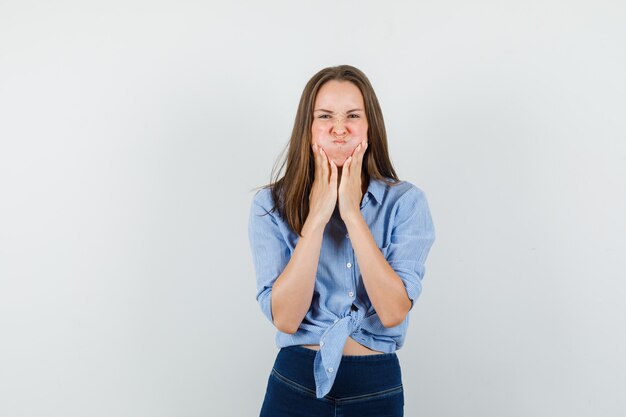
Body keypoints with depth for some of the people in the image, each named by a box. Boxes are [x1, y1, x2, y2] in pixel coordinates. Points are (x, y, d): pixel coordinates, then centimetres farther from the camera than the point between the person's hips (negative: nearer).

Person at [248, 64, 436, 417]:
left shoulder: (405, 201, -7)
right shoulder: (271, 205, -7)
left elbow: (393, 312, -18)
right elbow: (285, 318, -16)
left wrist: (352, 214, -20)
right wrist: (317, 216, -20)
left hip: (377, 387, 1)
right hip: (294, 384, 0)